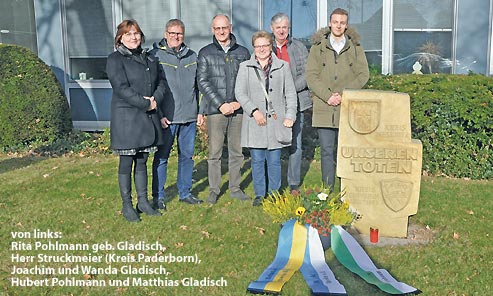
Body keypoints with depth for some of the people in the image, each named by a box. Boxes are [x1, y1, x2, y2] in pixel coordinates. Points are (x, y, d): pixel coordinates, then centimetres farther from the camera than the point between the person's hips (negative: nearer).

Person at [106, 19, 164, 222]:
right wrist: (145, 104, -16)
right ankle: (127, 205, 11)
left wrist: (156, 100, -8)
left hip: (148, 117, 6)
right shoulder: (115, 60, -5)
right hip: (126, 117, -6)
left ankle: (143, 201, 21)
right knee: (127, 162, 1)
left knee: (142, 161, 12)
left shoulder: (149, 59, 16)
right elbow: (121, 88, -15)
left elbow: (161, 82, 12)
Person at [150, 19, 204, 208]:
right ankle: (158, 196, 12)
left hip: (189, 116, 5)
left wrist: (200, 110, 11)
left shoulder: (192, 56, 13)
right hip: (167, 117, -4)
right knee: (161, 156, 1)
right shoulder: (155, 55, -2)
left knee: (187, 155, 11)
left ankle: (185, 192, 23)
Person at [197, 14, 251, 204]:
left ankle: (235, 188, 17)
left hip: (238, 109, 2)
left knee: (236, 151, 7)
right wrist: (221, 104, -10)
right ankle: (213, 190, 9)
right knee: (215, 152, 0)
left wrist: (240, 102, -6)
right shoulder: (205, 53, 5)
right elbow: (202, 82, -2)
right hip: (215, 110, -2)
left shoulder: (243, 53, 11)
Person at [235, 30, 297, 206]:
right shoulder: (245, 67, 8)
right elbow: (240, 93, 1)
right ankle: (259, 195, 15)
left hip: (276, 121, 0)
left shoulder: (282, 66, 10)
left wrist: (290, 116, -2)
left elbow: (290, 93, 9)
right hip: (255, 121, 0)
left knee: (274, 160, 4)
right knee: (257, 160, 4)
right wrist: (254, 111, -12)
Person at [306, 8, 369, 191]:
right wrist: (327, 96, -12)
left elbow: (363, 74, 2)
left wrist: (343, 94, -10)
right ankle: (327, 191, 14)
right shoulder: (318, 47, 7)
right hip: (324, 108, 0)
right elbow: (311, 76, 0)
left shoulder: (355, 47, 9)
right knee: (327, 151, 4)